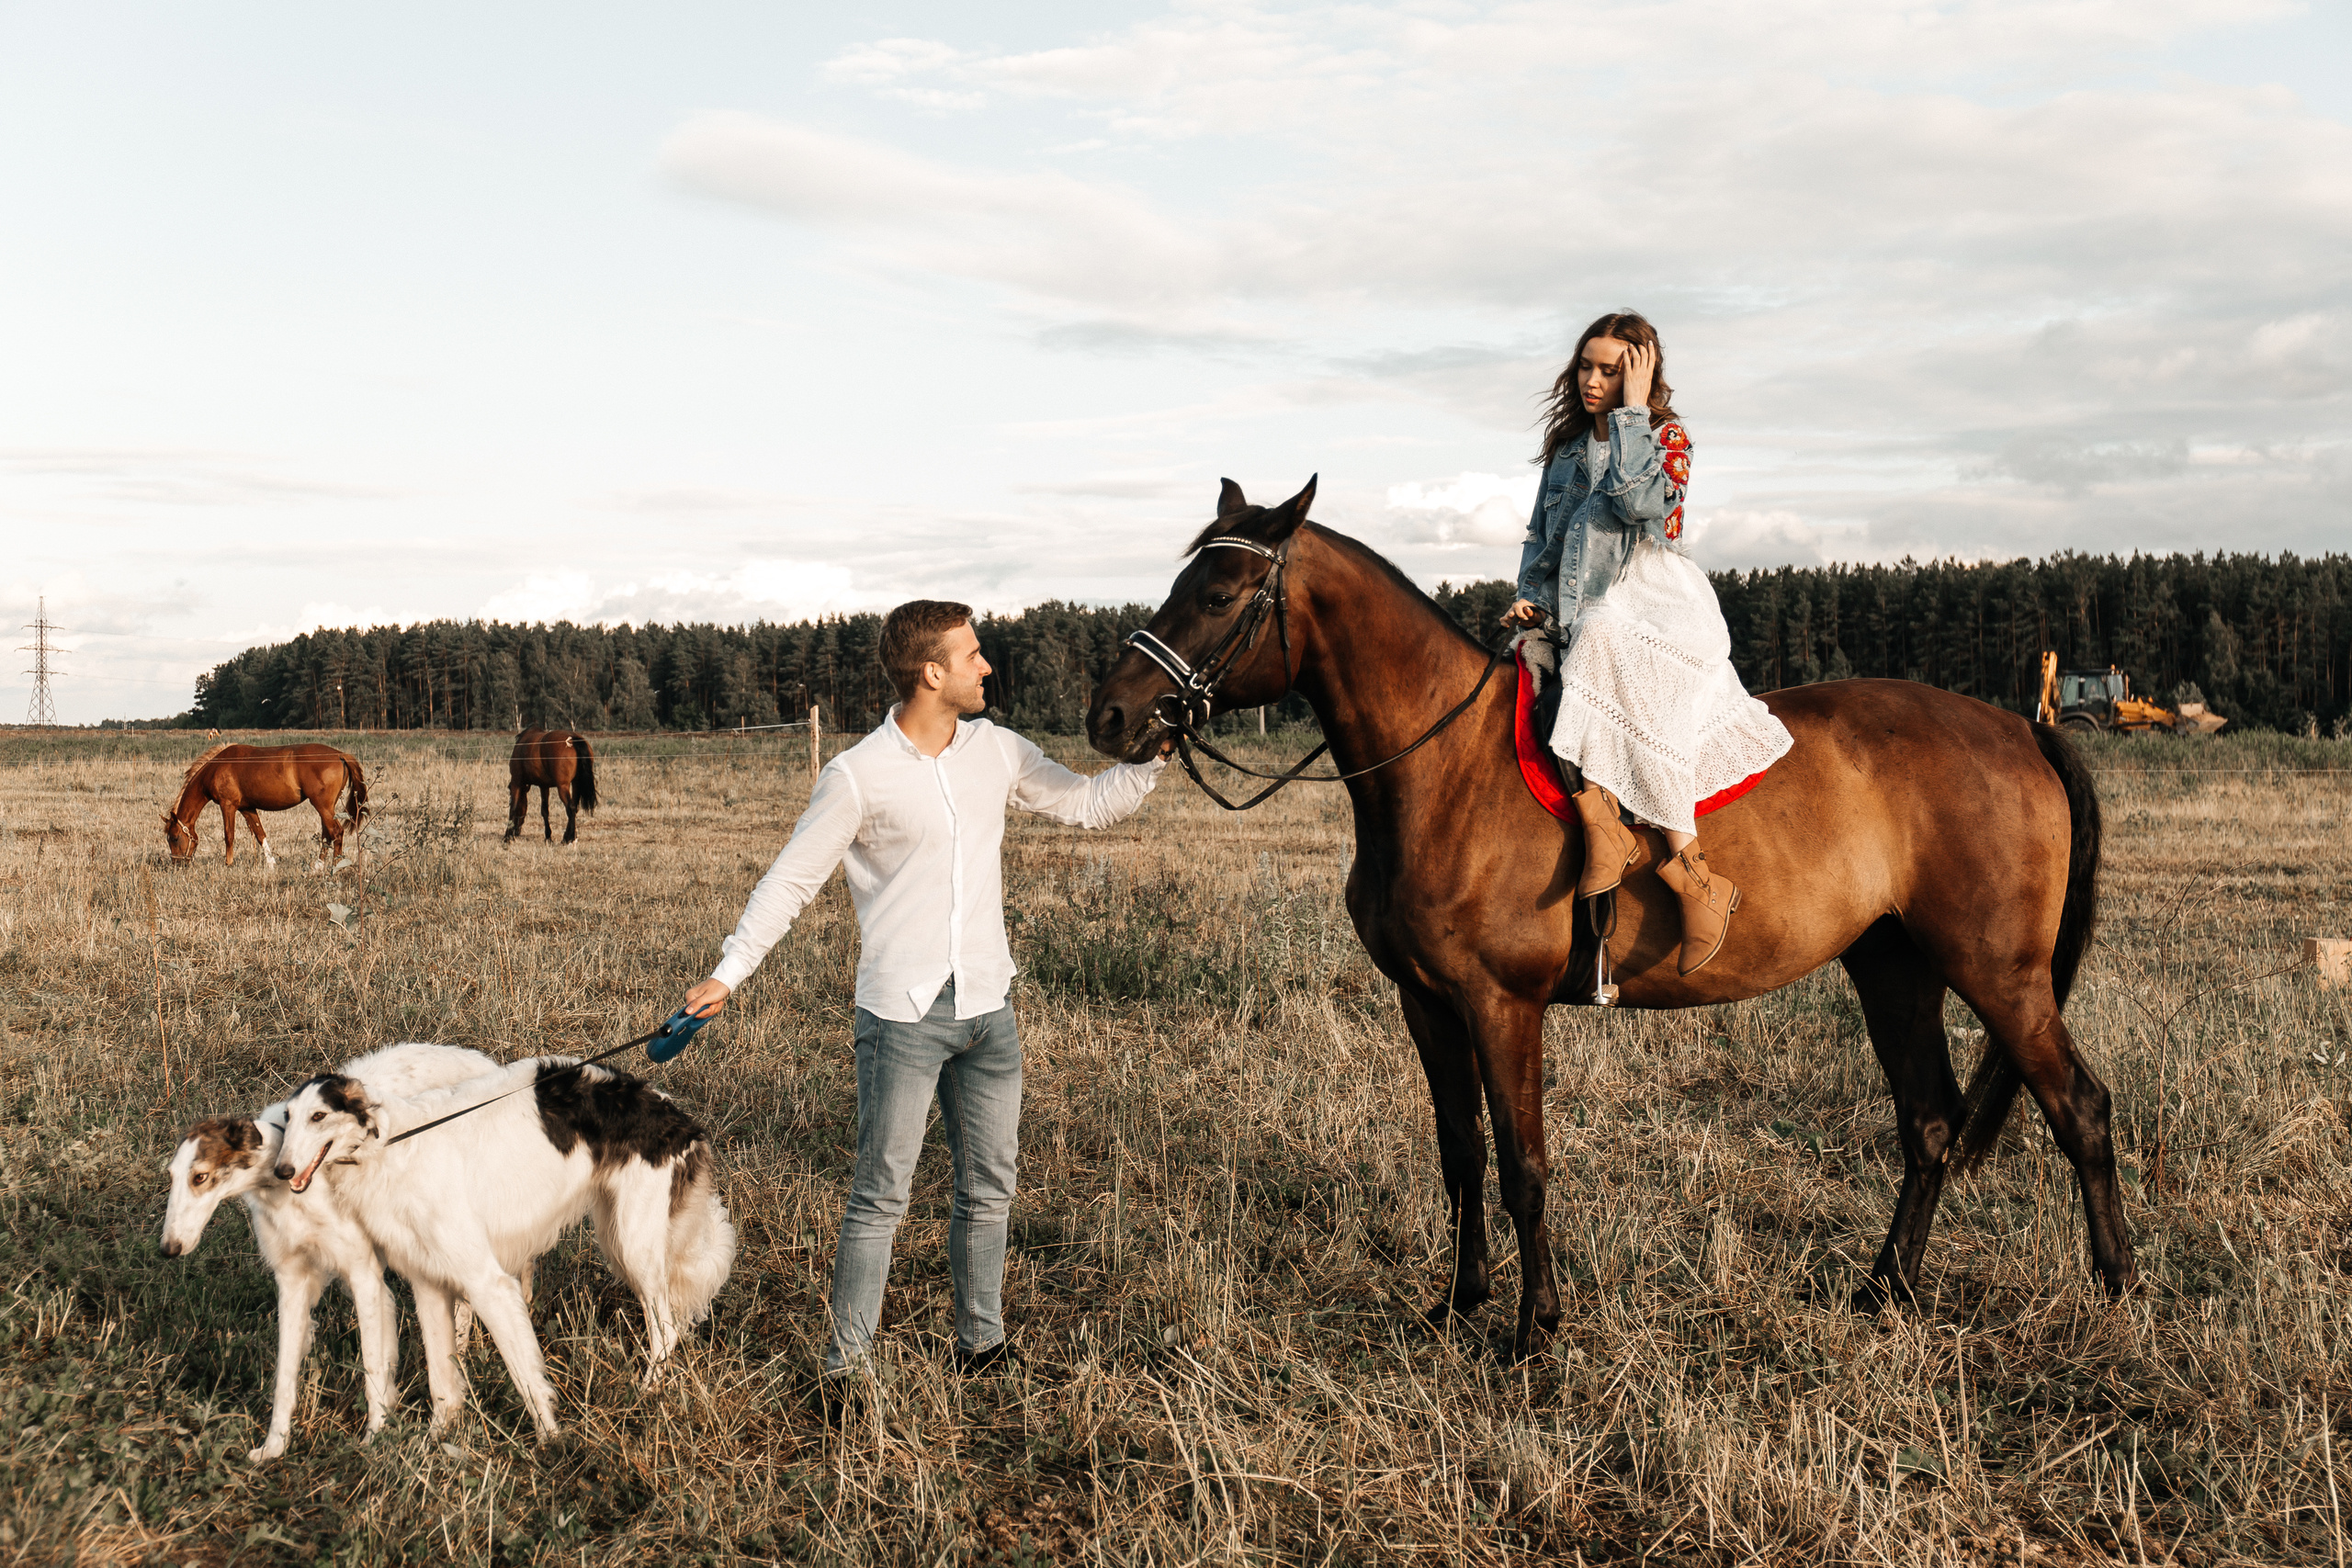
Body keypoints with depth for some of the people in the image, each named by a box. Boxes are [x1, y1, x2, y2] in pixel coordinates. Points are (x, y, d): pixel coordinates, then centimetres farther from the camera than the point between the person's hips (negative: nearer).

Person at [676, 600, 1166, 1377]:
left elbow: (1088, 803, 16)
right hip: (902, 1016, -5)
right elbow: (790, 879, -4)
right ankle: (846, 1362, 7)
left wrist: (1159, 756, 4)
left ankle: (981, 1342, 26)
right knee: (880, 1196, -2)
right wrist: (728, 972, -8)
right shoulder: (857, 775, -9)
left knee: (989, 1189, 12)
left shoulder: (998, 751, 6)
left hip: (988, 1007, 5)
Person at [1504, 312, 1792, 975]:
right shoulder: (1566, 446, 21)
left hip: (1658, 608, -7)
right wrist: (1533, 597, 7)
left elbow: (1644, 500, -19)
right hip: (1590, 619, 7)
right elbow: (1543, 538, 25)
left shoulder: (1666, 437, 2)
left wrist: (1632, 411, -12)